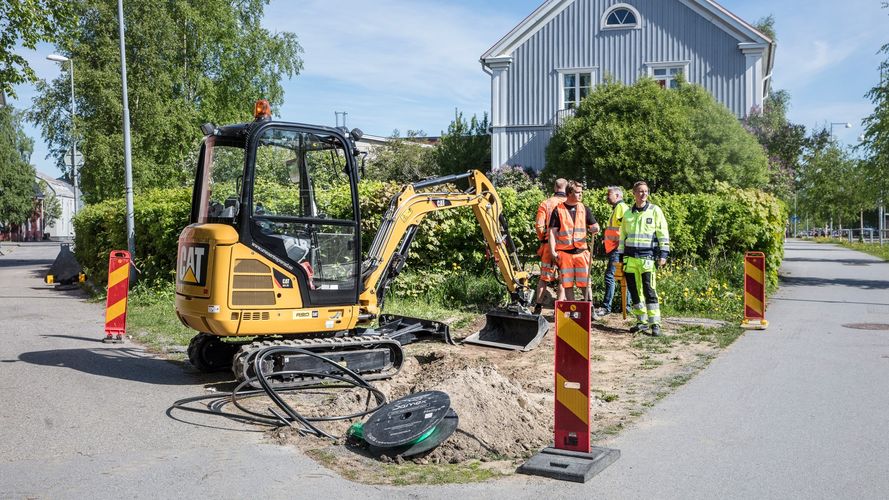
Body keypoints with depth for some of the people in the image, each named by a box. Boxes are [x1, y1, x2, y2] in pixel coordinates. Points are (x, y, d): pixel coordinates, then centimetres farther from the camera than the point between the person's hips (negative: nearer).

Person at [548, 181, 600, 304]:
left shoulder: (584, 209, 12)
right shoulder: (558, 210, 3)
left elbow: (595, 226, 18)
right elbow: (552, 231, 2)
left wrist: (594, 229, -8)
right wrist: (553, 251, -6)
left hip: (582, 251, 2)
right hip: (564, 252, -1)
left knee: (586, 282, 0)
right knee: (567, 284, 3)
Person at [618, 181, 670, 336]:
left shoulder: (655, 210, 2)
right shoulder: (628, 213, 15)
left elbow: (663, 233, -1)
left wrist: (663, 254, -9)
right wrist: (621, 256, 17)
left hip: (647, 257, -5)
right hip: (630, 258, 5)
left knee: (649, 291, -11)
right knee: (634, 291, 6)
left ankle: (655, 323, -7)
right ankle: (641, 322, 16)